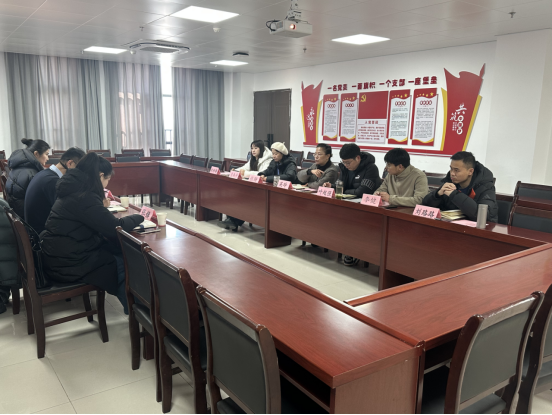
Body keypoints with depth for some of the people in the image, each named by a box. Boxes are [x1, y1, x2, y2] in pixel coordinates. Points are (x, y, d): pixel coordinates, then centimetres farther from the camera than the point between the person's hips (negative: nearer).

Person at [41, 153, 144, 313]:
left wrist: (102, 207, 7)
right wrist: (139, 217, -6)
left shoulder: (74, 189, 7)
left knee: (120, 251, 7)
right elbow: (115, 228, -21)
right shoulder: (85, 197, -23)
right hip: (67, 264, -9)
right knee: (124, 264, 1)